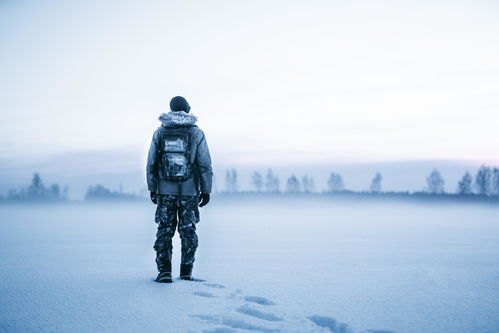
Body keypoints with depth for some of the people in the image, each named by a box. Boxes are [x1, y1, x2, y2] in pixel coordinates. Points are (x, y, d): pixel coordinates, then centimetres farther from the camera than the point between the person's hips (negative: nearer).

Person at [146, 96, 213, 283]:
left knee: (165, 230, 7)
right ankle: (186, 272, 9)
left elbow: (151, 164, 5)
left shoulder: (160, 133, 4)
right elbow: (205, 164, -3)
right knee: (188, 230, 9)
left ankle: (164, 271, -2)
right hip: (189, 190, -1)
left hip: (165, 190, 1)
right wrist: (206, 190, 2)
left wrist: (152, 189, 11)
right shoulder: (196, 133, 0)